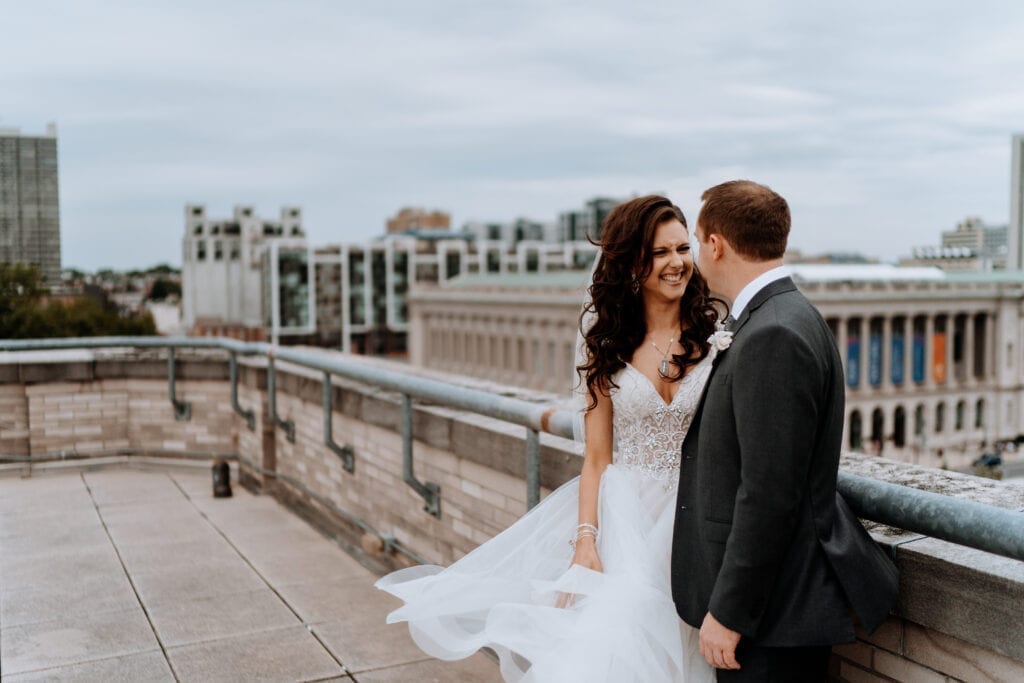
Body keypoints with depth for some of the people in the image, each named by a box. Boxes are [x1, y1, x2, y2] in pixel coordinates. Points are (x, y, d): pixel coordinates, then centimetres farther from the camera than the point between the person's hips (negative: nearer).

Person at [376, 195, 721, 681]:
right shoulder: (605, 343, 4)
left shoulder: (718, 334, -1)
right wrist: (586, 539, -10)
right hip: (617, 511, 2)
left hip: (693, 515, -2)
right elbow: (597, 456, 2)